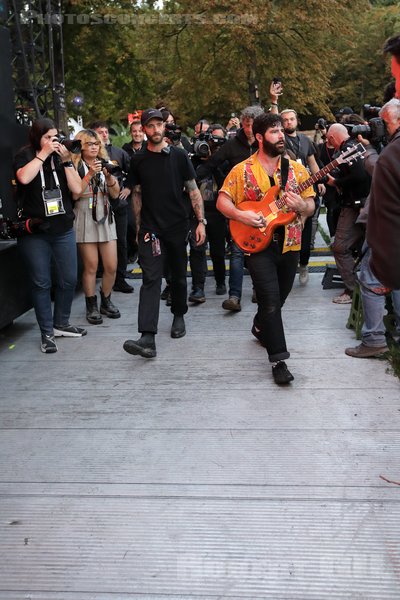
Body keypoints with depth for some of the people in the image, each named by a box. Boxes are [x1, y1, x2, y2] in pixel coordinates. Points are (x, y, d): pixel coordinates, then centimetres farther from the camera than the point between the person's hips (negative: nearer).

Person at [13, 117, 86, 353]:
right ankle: (47, 333, 11)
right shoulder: (26, 155, 1)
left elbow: (77, 188, -1)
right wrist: (44, 153, -14)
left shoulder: (61, 156, 9)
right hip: (34, 232, -3)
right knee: (41, 283, 2)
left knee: (69, 279, 7)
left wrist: (66, 160, -8)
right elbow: (24, 177, -21)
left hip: (64, 229, 4)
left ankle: (61, 324, 26)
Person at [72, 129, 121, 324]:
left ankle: (106, 301, 21)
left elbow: (115, 194, 9)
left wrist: (109, 176, -8)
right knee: (90, 266, -2)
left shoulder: (104, 163, 14)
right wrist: (90, 174, -16)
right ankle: (91, 307, 12)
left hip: (105, 218, 4)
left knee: (111, 266, 1)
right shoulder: (75, 166, 0)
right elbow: (74, 195, -11)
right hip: (85, 219, -4)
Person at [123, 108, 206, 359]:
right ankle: (148, 339, -20)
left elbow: (193, 190, 2)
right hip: (150, 228, 0)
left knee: (178, 275, 13)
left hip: (178, 227, 1)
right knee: (151, 279, -11)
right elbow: (137, 195, 11)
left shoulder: (179, 155, 2)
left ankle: (179, 315, 39)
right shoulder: (138, 161, 5)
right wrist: (139, 226, 9)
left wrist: (201, 221, -4)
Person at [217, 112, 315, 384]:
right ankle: (278, 360, -2)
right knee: (271, 301, -10)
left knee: (279, 298, 18)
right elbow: (222, 200, 0)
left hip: (290, 244, 4)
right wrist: (241, 215, -18)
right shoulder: (242, 170, -3)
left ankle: (260, 328, 48)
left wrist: (301, 205, -20)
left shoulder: (296, 168, 4)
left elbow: (311, 206, 4)